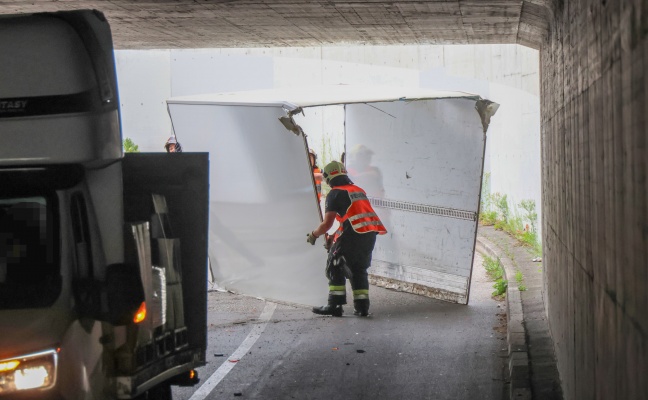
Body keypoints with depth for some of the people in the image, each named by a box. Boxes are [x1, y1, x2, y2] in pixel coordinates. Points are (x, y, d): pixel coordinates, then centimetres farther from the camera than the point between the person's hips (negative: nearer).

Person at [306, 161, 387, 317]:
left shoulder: (335, 194, -1)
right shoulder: (359, 191, 23)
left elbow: (327, 224, -5)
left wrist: (313, 235, 14)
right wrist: (333, 238, 31)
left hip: (353, 235, -7)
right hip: (370, 235, 7)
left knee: (335, 267, 5)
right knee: (358, 269, 19)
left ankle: (335, 305, 1)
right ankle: (362, 306, 15)